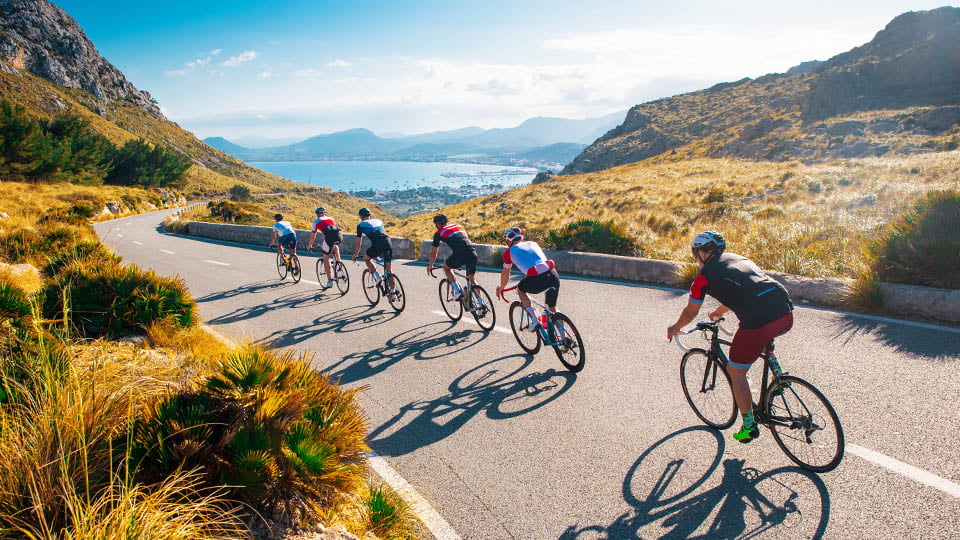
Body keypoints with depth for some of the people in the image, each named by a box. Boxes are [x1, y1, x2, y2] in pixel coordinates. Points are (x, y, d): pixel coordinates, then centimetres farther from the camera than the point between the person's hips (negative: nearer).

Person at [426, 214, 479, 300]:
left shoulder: (439, 233, 18)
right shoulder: (459, 226, 32)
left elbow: (434, 252, 26)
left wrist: (430, 266, 43)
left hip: (459, 254, -5)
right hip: (473, 253, 5)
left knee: (446, 267, 25)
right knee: (472, 279, 22)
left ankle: (457, 291, 14)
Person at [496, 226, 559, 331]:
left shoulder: (510, 251, 16)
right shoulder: (532, 243, 30)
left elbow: (505, 273, 26)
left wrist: (501, 288, 45)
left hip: (537, 279, -5)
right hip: (554, 275, 5)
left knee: (520, 289, 26)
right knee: (552, 308, 24)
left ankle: (535, 320, 13)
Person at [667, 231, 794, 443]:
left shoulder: (704, 276, 8)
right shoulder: (739, 258, 26)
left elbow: (690, 313, 20)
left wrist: (675, 328, 40)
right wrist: (717, 313, 59)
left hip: (759, 323, -7)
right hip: (787, 314, 7)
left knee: (736, 372, 15)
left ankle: (749, 427, 24)